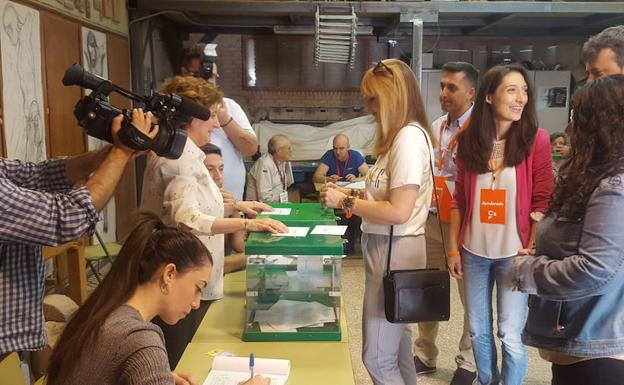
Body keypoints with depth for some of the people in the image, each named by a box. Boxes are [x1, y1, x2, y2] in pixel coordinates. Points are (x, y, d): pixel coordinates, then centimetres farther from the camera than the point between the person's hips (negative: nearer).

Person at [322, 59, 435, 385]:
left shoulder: (409, 137, -18)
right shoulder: (402, 136, 12)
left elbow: (399, 211, -24)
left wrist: (346, 202, -15)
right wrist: (352, 194, 5)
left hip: (393, 250, -10)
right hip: (388, 248, 10)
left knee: (377, 357, -1)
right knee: (395, 341, 22)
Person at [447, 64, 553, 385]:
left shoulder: (536, 139, -7)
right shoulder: (469, 140, 0)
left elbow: (543, 203, -6)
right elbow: (459, 199, 5)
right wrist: (453, 248, 3)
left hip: (513, 253, -3)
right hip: (474, 252, 3)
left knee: (510, 335, 3)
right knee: (478, 331, 15)